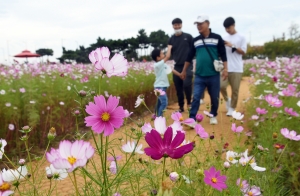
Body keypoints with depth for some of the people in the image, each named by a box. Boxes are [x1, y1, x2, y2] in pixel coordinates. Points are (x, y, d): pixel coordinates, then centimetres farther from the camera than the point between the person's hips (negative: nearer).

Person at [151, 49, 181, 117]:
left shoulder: (164, 65, 9)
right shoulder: (157, 65, -18)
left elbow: (172, 70, 14)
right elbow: (167, 57, -20)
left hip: (163, 86, 9)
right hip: (160, 87, -9)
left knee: (160, 103, 14)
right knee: (164, 103, -16)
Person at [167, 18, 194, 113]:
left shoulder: (188, 36, 3)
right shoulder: (171, 39, 9)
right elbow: (169, 53, 3)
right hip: (177, 66, 3)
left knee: (186, 84, -19)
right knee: (178, 88, 6)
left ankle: (189, 102, 5)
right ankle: (181, 107, 19)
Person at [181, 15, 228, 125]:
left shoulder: (217, 38, 1)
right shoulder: (195, 40, 9)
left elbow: (223, 55, 1)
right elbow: (189, 57, 15)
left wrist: (225, 69, -7)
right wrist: (184, 71, 16)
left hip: (214, 75, -1)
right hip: (199, 75, 2)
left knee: (214, 98, 10)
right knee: (196, 97, -5)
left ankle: (213, 116, 29)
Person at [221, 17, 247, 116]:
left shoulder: (241, 37, 2)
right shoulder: (225, 38, 12)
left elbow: (243, 52, -4)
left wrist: (232, 46, -13)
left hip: (237, 69, -2)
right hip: (226, 68, 3)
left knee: (235, 90, 1)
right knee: (222, 86, -11)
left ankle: (232, 108, 15)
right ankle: (227, 100, 18)